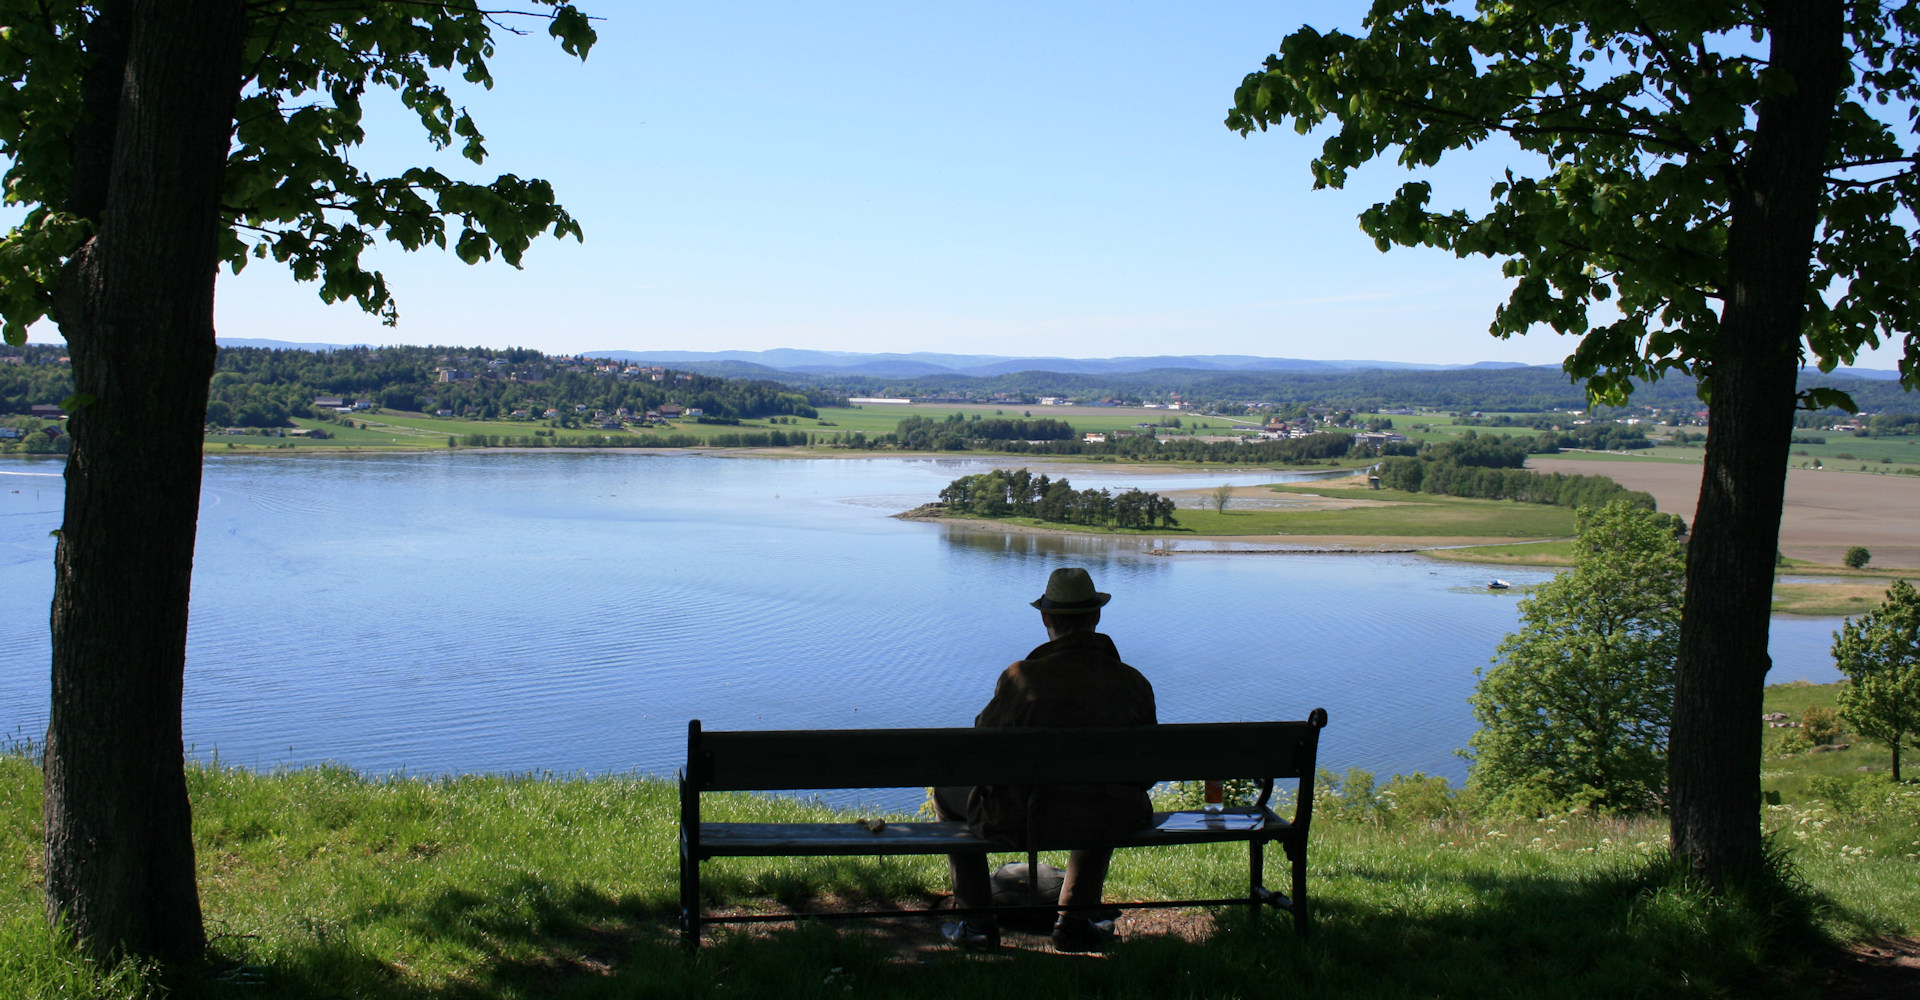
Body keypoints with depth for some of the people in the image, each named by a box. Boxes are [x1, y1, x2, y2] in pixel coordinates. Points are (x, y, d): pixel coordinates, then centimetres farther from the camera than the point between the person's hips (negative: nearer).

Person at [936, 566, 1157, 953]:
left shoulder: (1021, 677, -14)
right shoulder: (1133, 682, -5)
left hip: (1024, 818, -3)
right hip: (1104, 825, 3)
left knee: (947, 793, 25)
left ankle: (977, 923, 26)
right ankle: (1074, 923, 34)